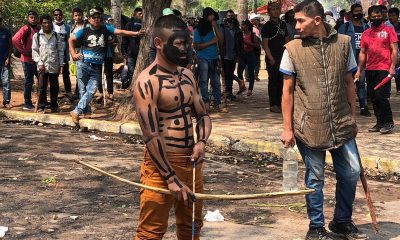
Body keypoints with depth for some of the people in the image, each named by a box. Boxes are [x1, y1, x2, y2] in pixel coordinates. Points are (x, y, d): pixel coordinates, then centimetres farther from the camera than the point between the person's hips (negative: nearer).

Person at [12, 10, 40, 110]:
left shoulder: (38, 30, 12)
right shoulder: (25, 29, -11)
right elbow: (15, 39, -24)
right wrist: (24, 51, -18)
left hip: (37, 59, 8)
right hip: (28, 60, -8)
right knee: (28, 81, -1)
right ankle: (27, 104, 7)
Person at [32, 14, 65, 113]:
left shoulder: (57, 35, 7)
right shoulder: (37, 36, 4)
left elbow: (61, 51, 7)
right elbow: (34, 51, 2)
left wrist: (61, 64, 2)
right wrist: (39, 63, -8)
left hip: (54, 66, 1)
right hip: (42, 66, -1)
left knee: (54, 87, 7)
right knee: (42, 87, 1)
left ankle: (54, 106, 17)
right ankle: (41, 106, 9)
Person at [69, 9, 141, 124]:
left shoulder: (105, 29, 6)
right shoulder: (84, 31, 4)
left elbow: (120, 32, -1)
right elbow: (71, 40, 14)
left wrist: (135, 33, -10)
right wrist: (73, 54, 4)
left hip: (97, 68, 1)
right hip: (84, 65, -1)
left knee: (91, 91, -10)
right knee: (83, 91, 1)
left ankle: (76, 112, -3)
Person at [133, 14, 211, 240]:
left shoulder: (188, 75, 8)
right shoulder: (147, 82, -16)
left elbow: (203, 115, 15)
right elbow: (151, 135, -21)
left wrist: (201, 142, -7)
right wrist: (171, 178, -23)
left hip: (191, 161, 8)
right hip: (162, 162, -7)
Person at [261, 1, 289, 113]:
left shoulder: (283, 24, 13)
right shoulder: (267, 26, -5)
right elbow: (265, 44, -9)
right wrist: (271, 58, -16)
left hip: (283, 57, 6)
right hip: (272, 58, -6)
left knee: (281, 81, 8)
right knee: (273, 81, -3)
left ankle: (279, 103, 15)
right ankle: (273, 105, 2)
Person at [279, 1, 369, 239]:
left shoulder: (343, 43, 0)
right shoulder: (293, 49, -5)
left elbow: (349, 83, 8)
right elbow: (288, 91, -2)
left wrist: (353, 118, 10)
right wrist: (287, 128, -4)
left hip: (341, 125, 3)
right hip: (309, 127, -3)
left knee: (351, 173, 8)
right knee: (315, 178, 6)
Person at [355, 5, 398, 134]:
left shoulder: (388, 30, 1)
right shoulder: (366, 33, 13)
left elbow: (394, 50, -4)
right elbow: (362, 53, 16)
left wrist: (392, 67, -13)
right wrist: (359, 70, 10)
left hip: (384, 69, -5)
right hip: (369, 69, 5)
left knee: (381, 96, -10)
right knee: (373, 97, 7)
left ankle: (388, 122, 2)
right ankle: (380, 122, 17)